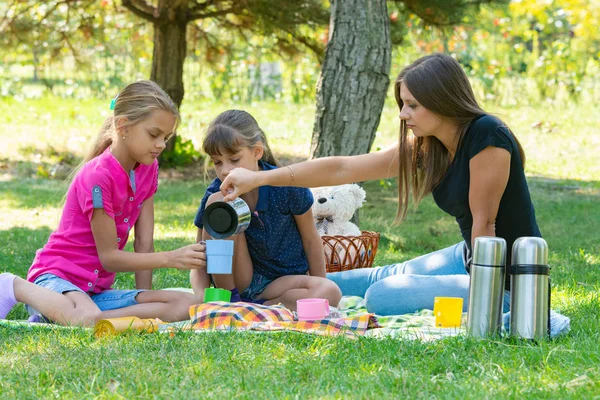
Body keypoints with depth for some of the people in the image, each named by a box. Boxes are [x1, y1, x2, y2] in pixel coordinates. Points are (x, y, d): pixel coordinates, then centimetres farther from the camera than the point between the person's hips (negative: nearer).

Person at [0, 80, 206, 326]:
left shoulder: (148, 168, 7)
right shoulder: (98, 176, -18)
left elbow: (144, 242, 5)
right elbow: (109, 257, -16)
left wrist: (144, 300, -2)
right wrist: (170, 258, -22)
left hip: (96, 291, 8)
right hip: (56, 277, -8)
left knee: (188, 306, -14)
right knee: (88, 319, -44)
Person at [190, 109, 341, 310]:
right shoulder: (217, 192, -13)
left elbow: (311, 240, -3)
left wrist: (319, 291, 3)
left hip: (283, 280, 0)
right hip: (236, 283, 0)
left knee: (331, 293, -33)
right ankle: (227, 299, -17)